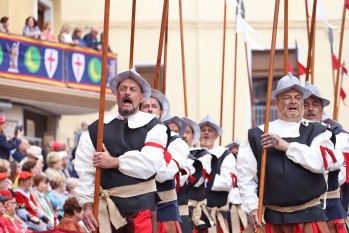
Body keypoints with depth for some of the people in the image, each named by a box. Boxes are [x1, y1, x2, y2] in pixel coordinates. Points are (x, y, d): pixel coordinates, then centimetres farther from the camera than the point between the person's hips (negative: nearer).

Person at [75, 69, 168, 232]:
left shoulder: (153, 127, 1)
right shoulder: (96, 130, 7)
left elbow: (149, 163, -14)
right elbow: (85, 171, 3)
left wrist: (113, 162, -10)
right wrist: (87, 205, -6)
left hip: (141, 204, -2)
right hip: (107, 205, 2)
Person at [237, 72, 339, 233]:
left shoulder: (317, 132, 6)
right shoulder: (258, 135, 7)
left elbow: (321, 162, -13)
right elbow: (245, 175, 5)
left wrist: (285, 146, -13)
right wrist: (252, 207, -5)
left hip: (309, 218, -1)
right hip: (272, 219, 2)